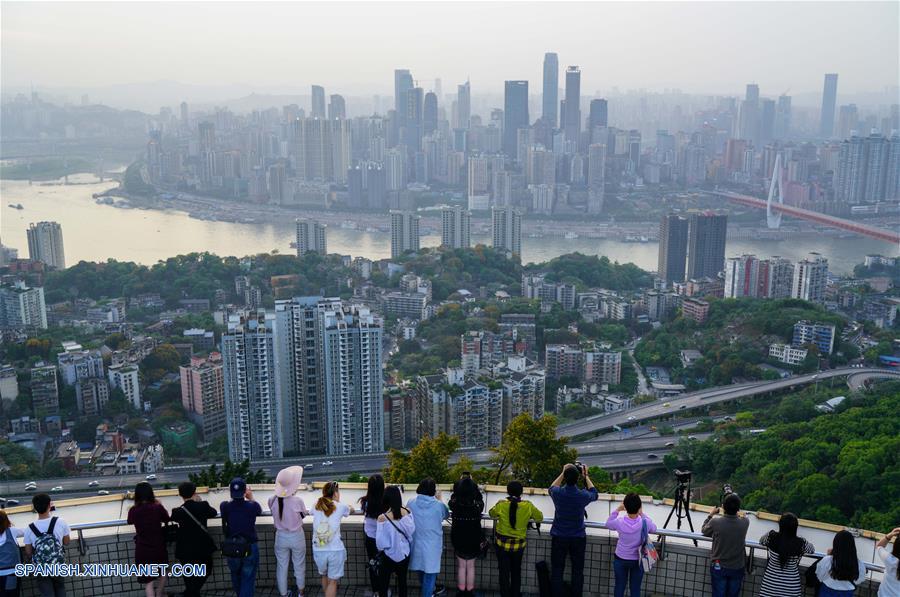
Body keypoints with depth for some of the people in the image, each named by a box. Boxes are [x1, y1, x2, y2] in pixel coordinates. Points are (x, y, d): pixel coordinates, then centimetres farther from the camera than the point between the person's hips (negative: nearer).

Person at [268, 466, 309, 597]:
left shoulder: (272, 500, -17)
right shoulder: (297, 501, -25)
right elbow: (304, 514, -5)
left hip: (281, 537, 2)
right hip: (297, 537, -2)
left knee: (281, 566, 18)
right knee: (299, 565, 20)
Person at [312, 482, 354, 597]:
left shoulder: (316, 506, 5)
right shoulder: (340, 507, -3)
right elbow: (351, 510, 20)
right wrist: (350, 507, 45)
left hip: (318, 550, 3)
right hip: (335, 550, -3)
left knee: (324, 576, 26)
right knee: (332, 581, 7)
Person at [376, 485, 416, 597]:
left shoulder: (383, 517, -22)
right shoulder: (407, 512, -13)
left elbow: (380, 541, -15)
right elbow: (412, 531, -4)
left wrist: (380, 548, 4)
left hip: (390, 554, -3)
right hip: (404, 553, 3)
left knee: (384, 581, 12)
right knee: (402, 580, 16)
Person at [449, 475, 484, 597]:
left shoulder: (454, 503, -18)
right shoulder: (477, 504, -19)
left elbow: (453, 496, 7)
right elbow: (480, 498, 5)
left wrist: (461, 481, 13)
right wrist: (471, 482, 10)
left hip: (458, 538, 1)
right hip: (473, 538, 0)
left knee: (461, 566, 15)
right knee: (471, 566, 14)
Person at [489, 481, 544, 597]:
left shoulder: (501, 505, -13)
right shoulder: (528, 506, -12)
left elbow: (492, 514, 7)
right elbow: (540, 517, 3)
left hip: (502, 543, -1)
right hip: (518, 544, 1)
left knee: (504, 572, 10)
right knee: (516, 572, 21)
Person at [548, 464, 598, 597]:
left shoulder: (557, 493, -16)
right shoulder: (583, 495, -18)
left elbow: (552, 488, 12)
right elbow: (594, 494, 9)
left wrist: (563, 473, 15)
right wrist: (586, 476, 12)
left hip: (558, 537, 0)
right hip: (578, 538, 0)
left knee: (557, 570, 9)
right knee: (577, 571, 11)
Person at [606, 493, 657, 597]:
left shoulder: (619, 522, -21)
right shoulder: (645, 523, -22)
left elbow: (608, 524, 2)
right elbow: (654, 529, 3)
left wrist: (617, 510, 1)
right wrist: (642, 514, 3)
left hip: (620, 559, 0)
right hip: (637, 560, 0)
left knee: (620, 586, 15)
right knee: (635, 589, 11)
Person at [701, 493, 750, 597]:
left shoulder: (715, 522, -20)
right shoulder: (745, 522, -15)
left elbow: (703, 531, 2)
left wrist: (711, 515, 12)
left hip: (718, 567, -1)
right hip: (737, 568, 1)